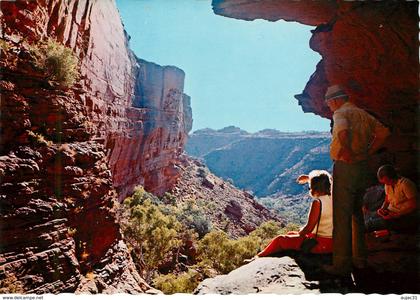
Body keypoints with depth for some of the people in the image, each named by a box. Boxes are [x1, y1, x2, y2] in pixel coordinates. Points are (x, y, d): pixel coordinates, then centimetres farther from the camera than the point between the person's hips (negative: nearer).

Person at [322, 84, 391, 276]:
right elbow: (384, 132, 13)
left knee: (341, 217, -3)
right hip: (363, 167, 9)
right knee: (357, 214, 19)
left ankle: (342, 264, 3)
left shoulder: (341, 113, -10)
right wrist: (367, 152, 8)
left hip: (345, 167, -8)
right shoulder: (362, 113, 15)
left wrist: (347, 153, -19)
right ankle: (360, 258, 29)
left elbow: (342, 132, -31)